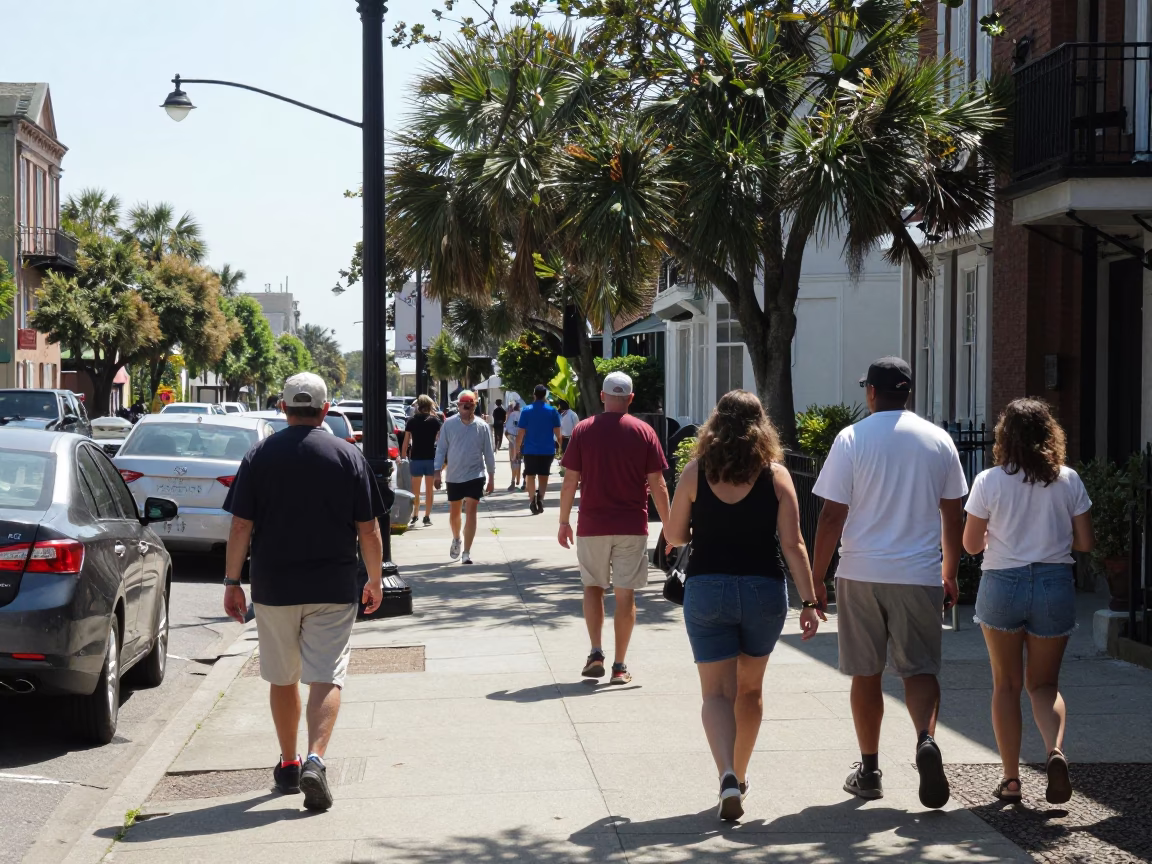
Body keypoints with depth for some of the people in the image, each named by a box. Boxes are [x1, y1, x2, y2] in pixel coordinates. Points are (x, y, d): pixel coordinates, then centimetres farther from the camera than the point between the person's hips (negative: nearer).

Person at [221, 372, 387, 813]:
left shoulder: (259, 456, -1)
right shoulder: (348, 456, -2)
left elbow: (240, 527, -2)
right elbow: (369, 529, -1)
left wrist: (232, 582, 5)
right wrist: (374, 581, 11)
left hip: (273, 588, 1)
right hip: (333, 589, -1)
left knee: (282, 678, 15)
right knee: (327, 677, -1)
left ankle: (288, 765, 25)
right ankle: (314, 760, -20)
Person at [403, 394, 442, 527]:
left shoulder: (411, 421, -1)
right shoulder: (435, 420, -1)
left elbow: (406, 442, -2)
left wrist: (403, 457, 5)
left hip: (416, 458, 0)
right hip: (431, 458, 0)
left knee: (415, 490, 14)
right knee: (429, 489, 8)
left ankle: (415, 515, 15)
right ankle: (427, 517, 6)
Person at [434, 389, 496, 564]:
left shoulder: (482, 426, -3)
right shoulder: (449, 424, -3)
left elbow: (488, 453, 3)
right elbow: (441, 449, 1)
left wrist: (491, 477, 4)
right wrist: (437, 472, -5)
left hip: (475, 476, -2)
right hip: (454, 477, 2)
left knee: (470, 512, -8)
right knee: (454, 513, 16)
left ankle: (467, 553, -7)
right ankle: (456, 539, 45)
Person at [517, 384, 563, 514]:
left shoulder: (526, 411, -4)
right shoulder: (552, 411, -3)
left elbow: (521, 432, -6)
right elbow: (557, 432, -3)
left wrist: (517, 447, 2)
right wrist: (559, 445, 11)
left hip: (530, 449, -1)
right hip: (547, 450, 1)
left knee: (531, 476, 9)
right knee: (543, 476, 11)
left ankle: (532, 500, -2)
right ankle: (540, 498, -8)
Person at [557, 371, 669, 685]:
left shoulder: (583, 430, -1)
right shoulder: (644, 432, -2)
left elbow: (570, 481, -1)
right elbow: (657, 483, -2)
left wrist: (564, 521, 9)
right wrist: (668, 525, 6)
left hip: (592, 525, 0)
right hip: (632, 526, 0)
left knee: (593, 587, 16)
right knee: (625, 594, 4)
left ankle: (596, 653, 6)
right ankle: (619, 666, 6)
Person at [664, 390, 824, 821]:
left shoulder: (695, 472, -5)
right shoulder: (776, 475, -5)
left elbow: (674, 535, 2)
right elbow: (792, 545, -8)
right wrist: (809, 601, -4)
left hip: (706, 589, -1)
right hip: (764, 591, 1)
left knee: (717, 692, 3)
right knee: (750, 687, 21)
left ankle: (727, 775, -19)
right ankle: (740, 774, 34)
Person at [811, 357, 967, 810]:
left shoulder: (852, 439, -5)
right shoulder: (938, 440, 4)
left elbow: (832, 516, -7)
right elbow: (953, 515, 10)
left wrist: (817, 577, 0)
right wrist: (950, 574, 21)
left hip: (861, 574, -1)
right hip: (920, 576, 1)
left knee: (866, 674, 10)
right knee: (919, 669, 7)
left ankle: (869, 769, 17)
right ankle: (926, 738, -20)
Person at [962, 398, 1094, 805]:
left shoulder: (989, 482, -8)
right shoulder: (1069, 481, -3)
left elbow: (972, 544, -4)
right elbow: (1085, 543, 0)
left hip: (1003, 585, -2)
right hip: (1055, 586, 2)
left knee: (1007, 684, 10)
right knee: (1044, 683, 13)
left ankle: (1011, 779, 11)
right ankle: (1056, 751, -15)